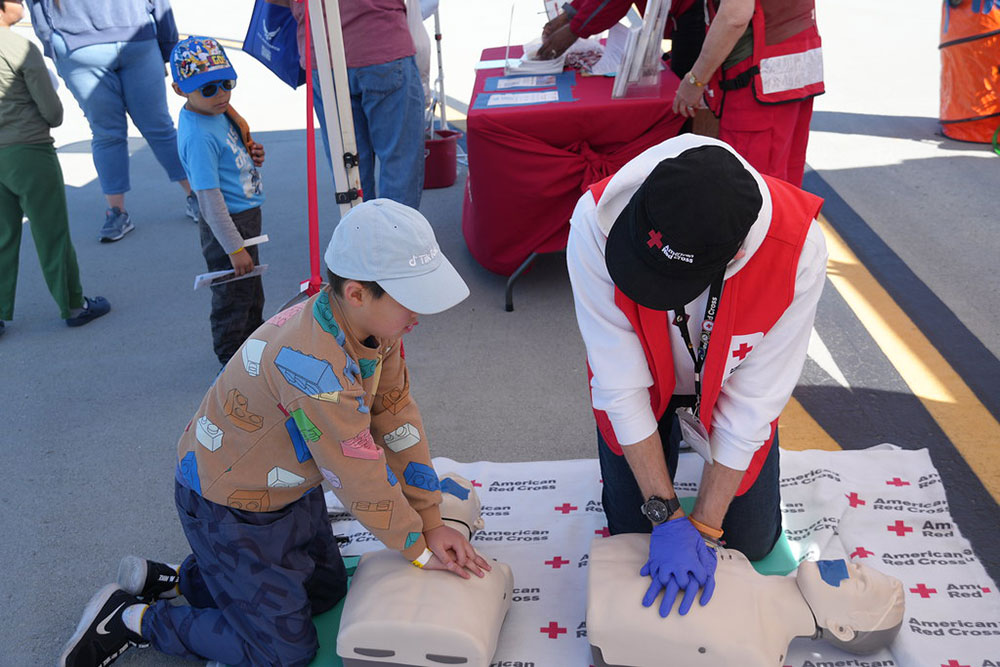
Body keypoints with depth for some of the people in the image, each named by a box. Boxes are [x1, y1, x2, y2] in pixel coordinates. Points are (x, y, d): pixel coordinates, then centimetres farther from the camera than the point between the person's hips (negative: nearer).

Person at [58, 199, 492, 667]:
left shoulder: (376, 323, -13)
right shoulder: (314, 363, -40)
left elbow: (398, 420, -5)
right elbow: (359, 478, -30)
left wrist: (431, 522, -4)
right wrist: (419, 551, -14)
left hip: (287, 487, 9)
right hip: (228, 505, -8)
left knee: (326, 592, 22)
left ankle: (173, 579, 27)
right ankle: (131, 618, 15)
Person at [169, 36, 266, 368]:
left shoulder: (217, 111, 1)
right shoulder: (197, 135, -27)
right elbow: (209, 198, -27)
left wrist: (252, 154, -1)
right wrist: (234, 248, -24)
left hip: (246, 214, 10)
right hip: (227, 225, -10)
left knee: (251, 286, 26)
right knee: (233, 295, 7)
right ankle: (233, 360, 26)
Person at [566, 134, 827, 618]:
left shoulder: (799, 250, -37)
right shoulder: (597, 222, -38)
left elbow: (753, 402, -27)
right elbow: (621, 385, -30)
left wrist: (702, 526, -22)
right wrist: (667, 515, -27)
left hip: (727, 389, 0)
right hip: (642, 387, 0)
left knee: (752, 542, 11)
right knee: (630, 535, 9)